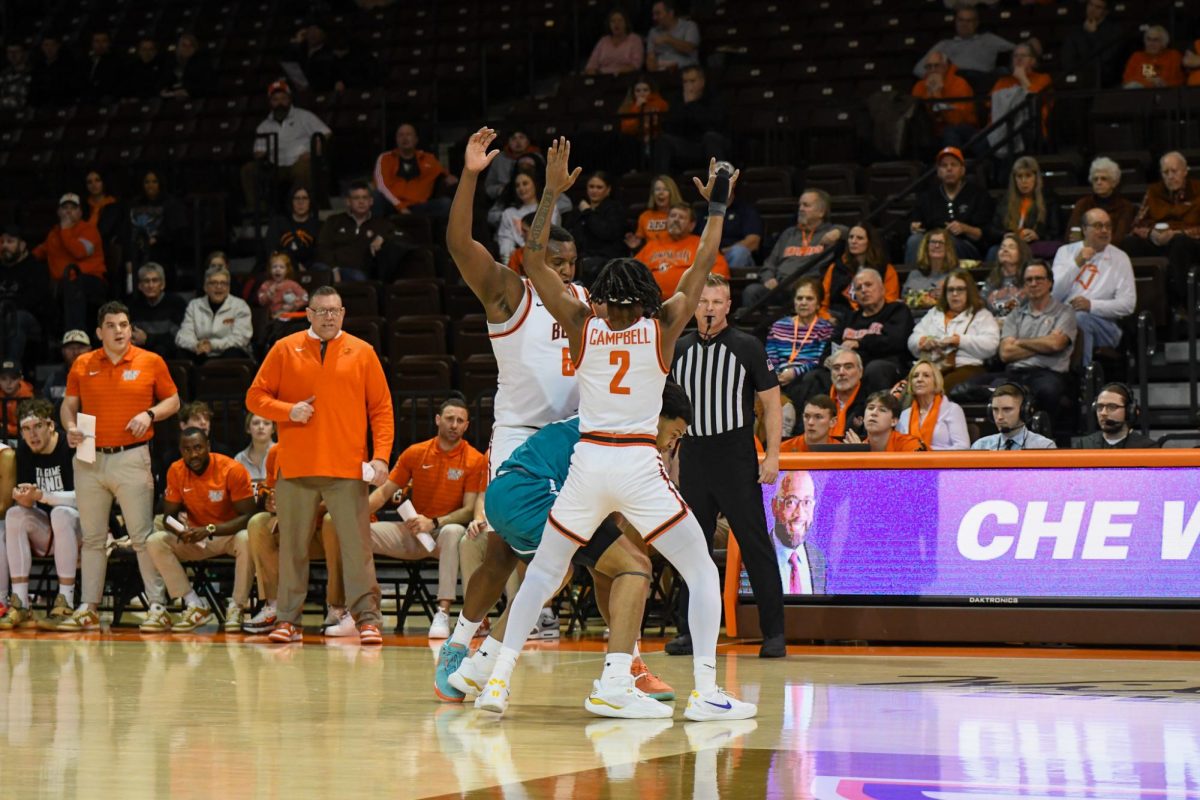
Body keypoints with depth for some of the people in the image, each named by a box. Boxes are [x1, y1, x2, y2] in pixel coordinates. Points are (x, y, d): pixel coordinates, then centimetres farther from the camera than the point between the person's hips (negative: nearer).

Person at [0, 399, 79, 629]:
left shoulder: (70, 447, -17)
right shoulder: (24, 450, 0)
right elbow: (23, 497, 1)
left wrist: (43, 496, -31)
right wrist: (22, 498, -23)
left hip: (79, 529, -5)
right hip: (45, 536, 5)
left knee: (61, 514, -34)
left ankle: (65, 601, -32)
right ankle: (20, 604, -25)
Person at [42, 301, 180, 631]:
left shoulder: (151, 362, 1)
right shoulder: (82, 365, 6)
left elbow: (173, 400, 8)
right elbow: (69, 404, 13)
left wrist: (150, 414, -10)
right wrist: (70, 426, -7)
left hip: (132, 458, -3)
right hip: (89, 459, 3)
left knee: (142, 536, -4)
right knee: (92, 538, 8)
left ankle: (158, 605, 3)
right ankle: (88, 610, 13)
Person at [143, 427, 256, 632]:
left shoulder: (232, 470, -19)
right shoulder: (176, 471, -6)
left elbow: (247, 516, -21)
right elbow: (170, 514, 2)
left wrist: (209, 530, -32)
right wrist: (181, 530, -23)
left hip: (229, 534, -4)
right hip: (196, 538, 4)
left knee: (246, 539, -38)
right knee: (155, 541, -19)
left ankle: (236, 608, -22)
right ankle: (196, 607, -19)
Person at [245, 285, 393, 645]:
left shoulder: (362, 352, 7)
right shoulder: (285, 349, 7)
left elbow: (381, 409, 6)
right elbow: (255, 397, 8)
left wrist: (381, 456, -5)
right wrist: (289, 410, -10)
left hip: (348, 468, -1)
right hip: (296, 467, 1)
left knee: (357, 544, -5)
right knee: (293, 545, 5)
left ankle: (367, 618, -1)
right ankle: (288, 619, 12)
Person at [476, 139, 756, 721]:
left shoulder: (582, 325, 4)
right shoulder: (662, 328, 2)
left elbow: (534, 261, 7)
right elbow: (703, 266, 11)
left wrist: (551, 193, 7)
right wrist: (717, 208, 21)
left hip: (588, 460, 2)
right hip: (640, 464, -2)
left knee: (544, 569, 18)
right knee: (702, 571, 7)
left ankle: (499, 678, 9)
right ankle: (705, 693, -4)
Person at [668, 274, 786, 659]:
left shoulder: (748, 347, -1)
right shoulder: (679, 349, 10)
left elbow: (771, 403, -1)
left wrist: (772, 454, -9)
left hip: (737, 461, -4)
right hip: (693, 460, 4)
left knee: (756, 547, -5)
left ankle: (774, 633, -2)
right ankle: (690, 631, 12)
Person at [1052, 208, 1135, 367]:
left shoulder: (1119, 258, 10)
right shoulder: (1066, 252, 15)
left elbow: (1128, 304, -1)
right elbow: (1054, 295, 2)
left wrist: (1091, 305, -15)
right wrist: (1077, 264, -9)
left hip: (1103, 324, -1)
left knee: (1080, 318, -35)